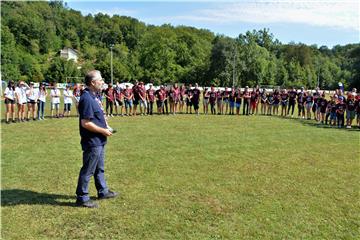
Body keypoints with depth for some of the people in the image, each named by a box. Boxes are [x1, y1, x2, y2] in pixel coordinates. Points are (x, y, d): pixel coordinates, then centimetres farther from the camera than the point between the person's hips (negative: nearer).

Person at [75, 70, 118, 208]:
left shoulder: (93, 96, 10)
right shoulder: (87, 99, -22)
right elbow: (85, 123, -25)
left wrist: (105, 127, 9)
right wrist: (103, 131, -17)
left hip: (99, 141, 10)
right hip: (92, 142, -10)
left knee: (99, 168, 22)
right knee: (87, 170, 2)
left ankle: (103, 191, 37)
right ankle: (82, 198, 16)